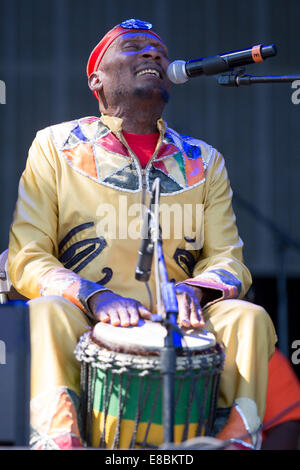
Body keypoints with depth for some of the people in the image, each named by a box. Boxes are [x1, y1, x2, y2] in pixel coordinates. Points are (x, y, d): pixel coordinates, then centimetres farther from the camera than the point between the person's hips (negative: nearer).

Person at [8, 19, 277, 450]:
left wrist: (193, 289, -15)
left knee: (249, 318, -26)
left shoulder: (204, 162, 18)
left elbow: (226, 257, 11)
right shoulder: (56, 147, 9)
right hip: (85, 330, -2)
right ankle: (58, 437, -45)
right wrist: (94, 297, -20)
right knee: (45, 314, -34)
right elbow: (25, 260, 1)